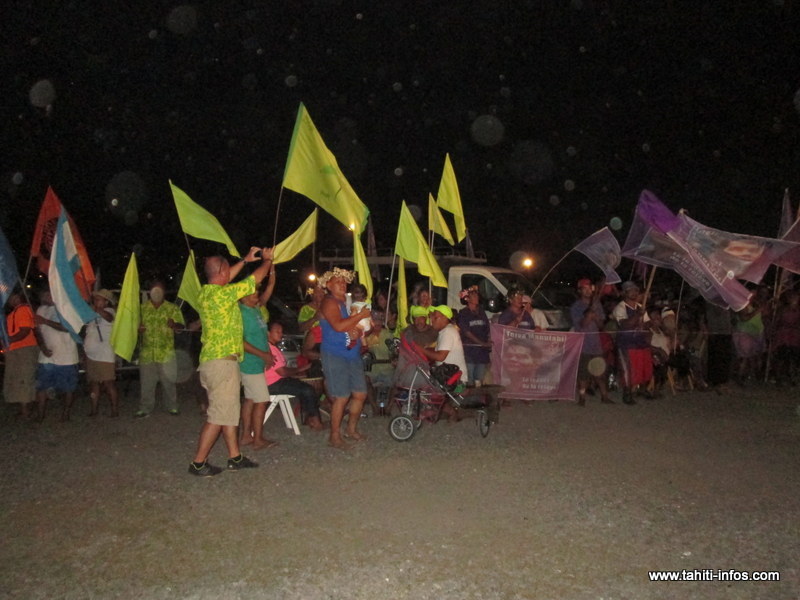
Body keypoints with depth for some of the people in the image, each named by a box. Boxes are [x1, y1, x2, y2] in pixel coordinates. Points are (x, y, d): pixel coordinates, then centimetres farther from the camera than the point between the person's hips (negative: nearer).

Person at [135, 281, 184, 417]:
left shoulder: (172, 308, 5)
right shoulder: (142, 308, 10)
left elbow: (180, 325, 0)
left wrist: (174, 325, -24)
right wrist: (138, 328, -8)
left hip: (166, 352, -2)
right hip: (146, 352, 2)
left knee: (169, 381, 2)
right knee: (146, 382, 6)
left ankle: (172, 407, 14)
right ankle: (145, 408, 16)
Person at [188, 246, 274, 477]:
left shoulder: (204, 292, 7)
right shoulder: (225, 293, -16)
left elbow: (225, 277, 28)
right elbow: (256, 277, -6)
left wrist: (245, 260, 31)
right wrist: (267, 259, 13)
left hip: (210, 361, 10)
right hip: (223, 362, -10)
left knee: (229, 410, 16)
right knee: (219, 415, -3)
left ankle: (235, 457, 24)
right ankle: (198, 463, 4)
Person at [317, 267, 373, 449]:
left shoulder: (349, 302, 17)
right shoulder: (329, 302, -9)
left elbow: (355, 326, 20)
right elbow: (339, 326, -24)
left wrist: (358, 331, -4)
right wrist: (360, 315, -16)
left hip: (353, 355, 8)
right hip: (335, 357, -8)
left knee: (360, 394, 10)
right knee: (342, 397, -8)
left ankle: (351, 429, 28)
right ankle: (335, 436, 6)